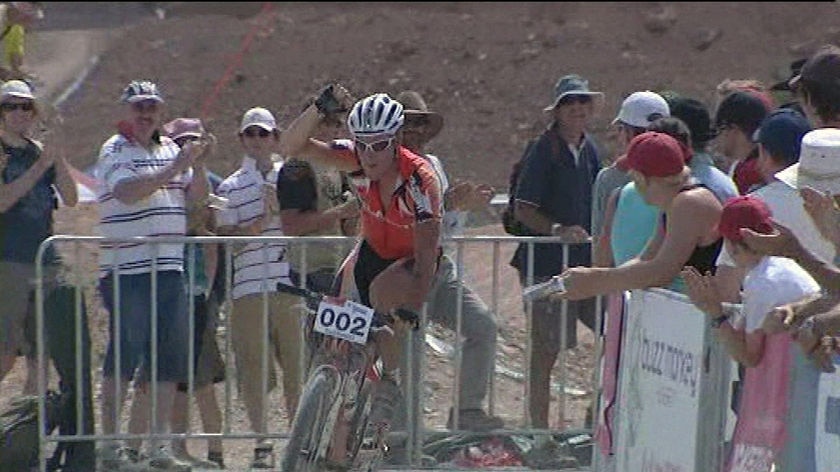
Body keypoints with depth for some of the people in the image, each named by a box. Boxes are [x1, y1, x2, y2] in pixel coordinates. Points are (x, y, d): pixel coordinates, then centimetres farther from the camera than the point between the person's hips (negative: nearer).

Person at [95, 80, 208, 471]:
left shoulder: (171, 149, 16)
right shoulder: (115, 150, -3)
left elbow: (196, 197, 13)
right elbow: (127, 191, -20)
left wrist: (197, 164, -5)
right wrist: (174, 168, -24)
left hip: (169, 269, 6)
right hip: (126, 270, -6)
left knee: (169, 360, 5)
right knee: (124, 356, -6)